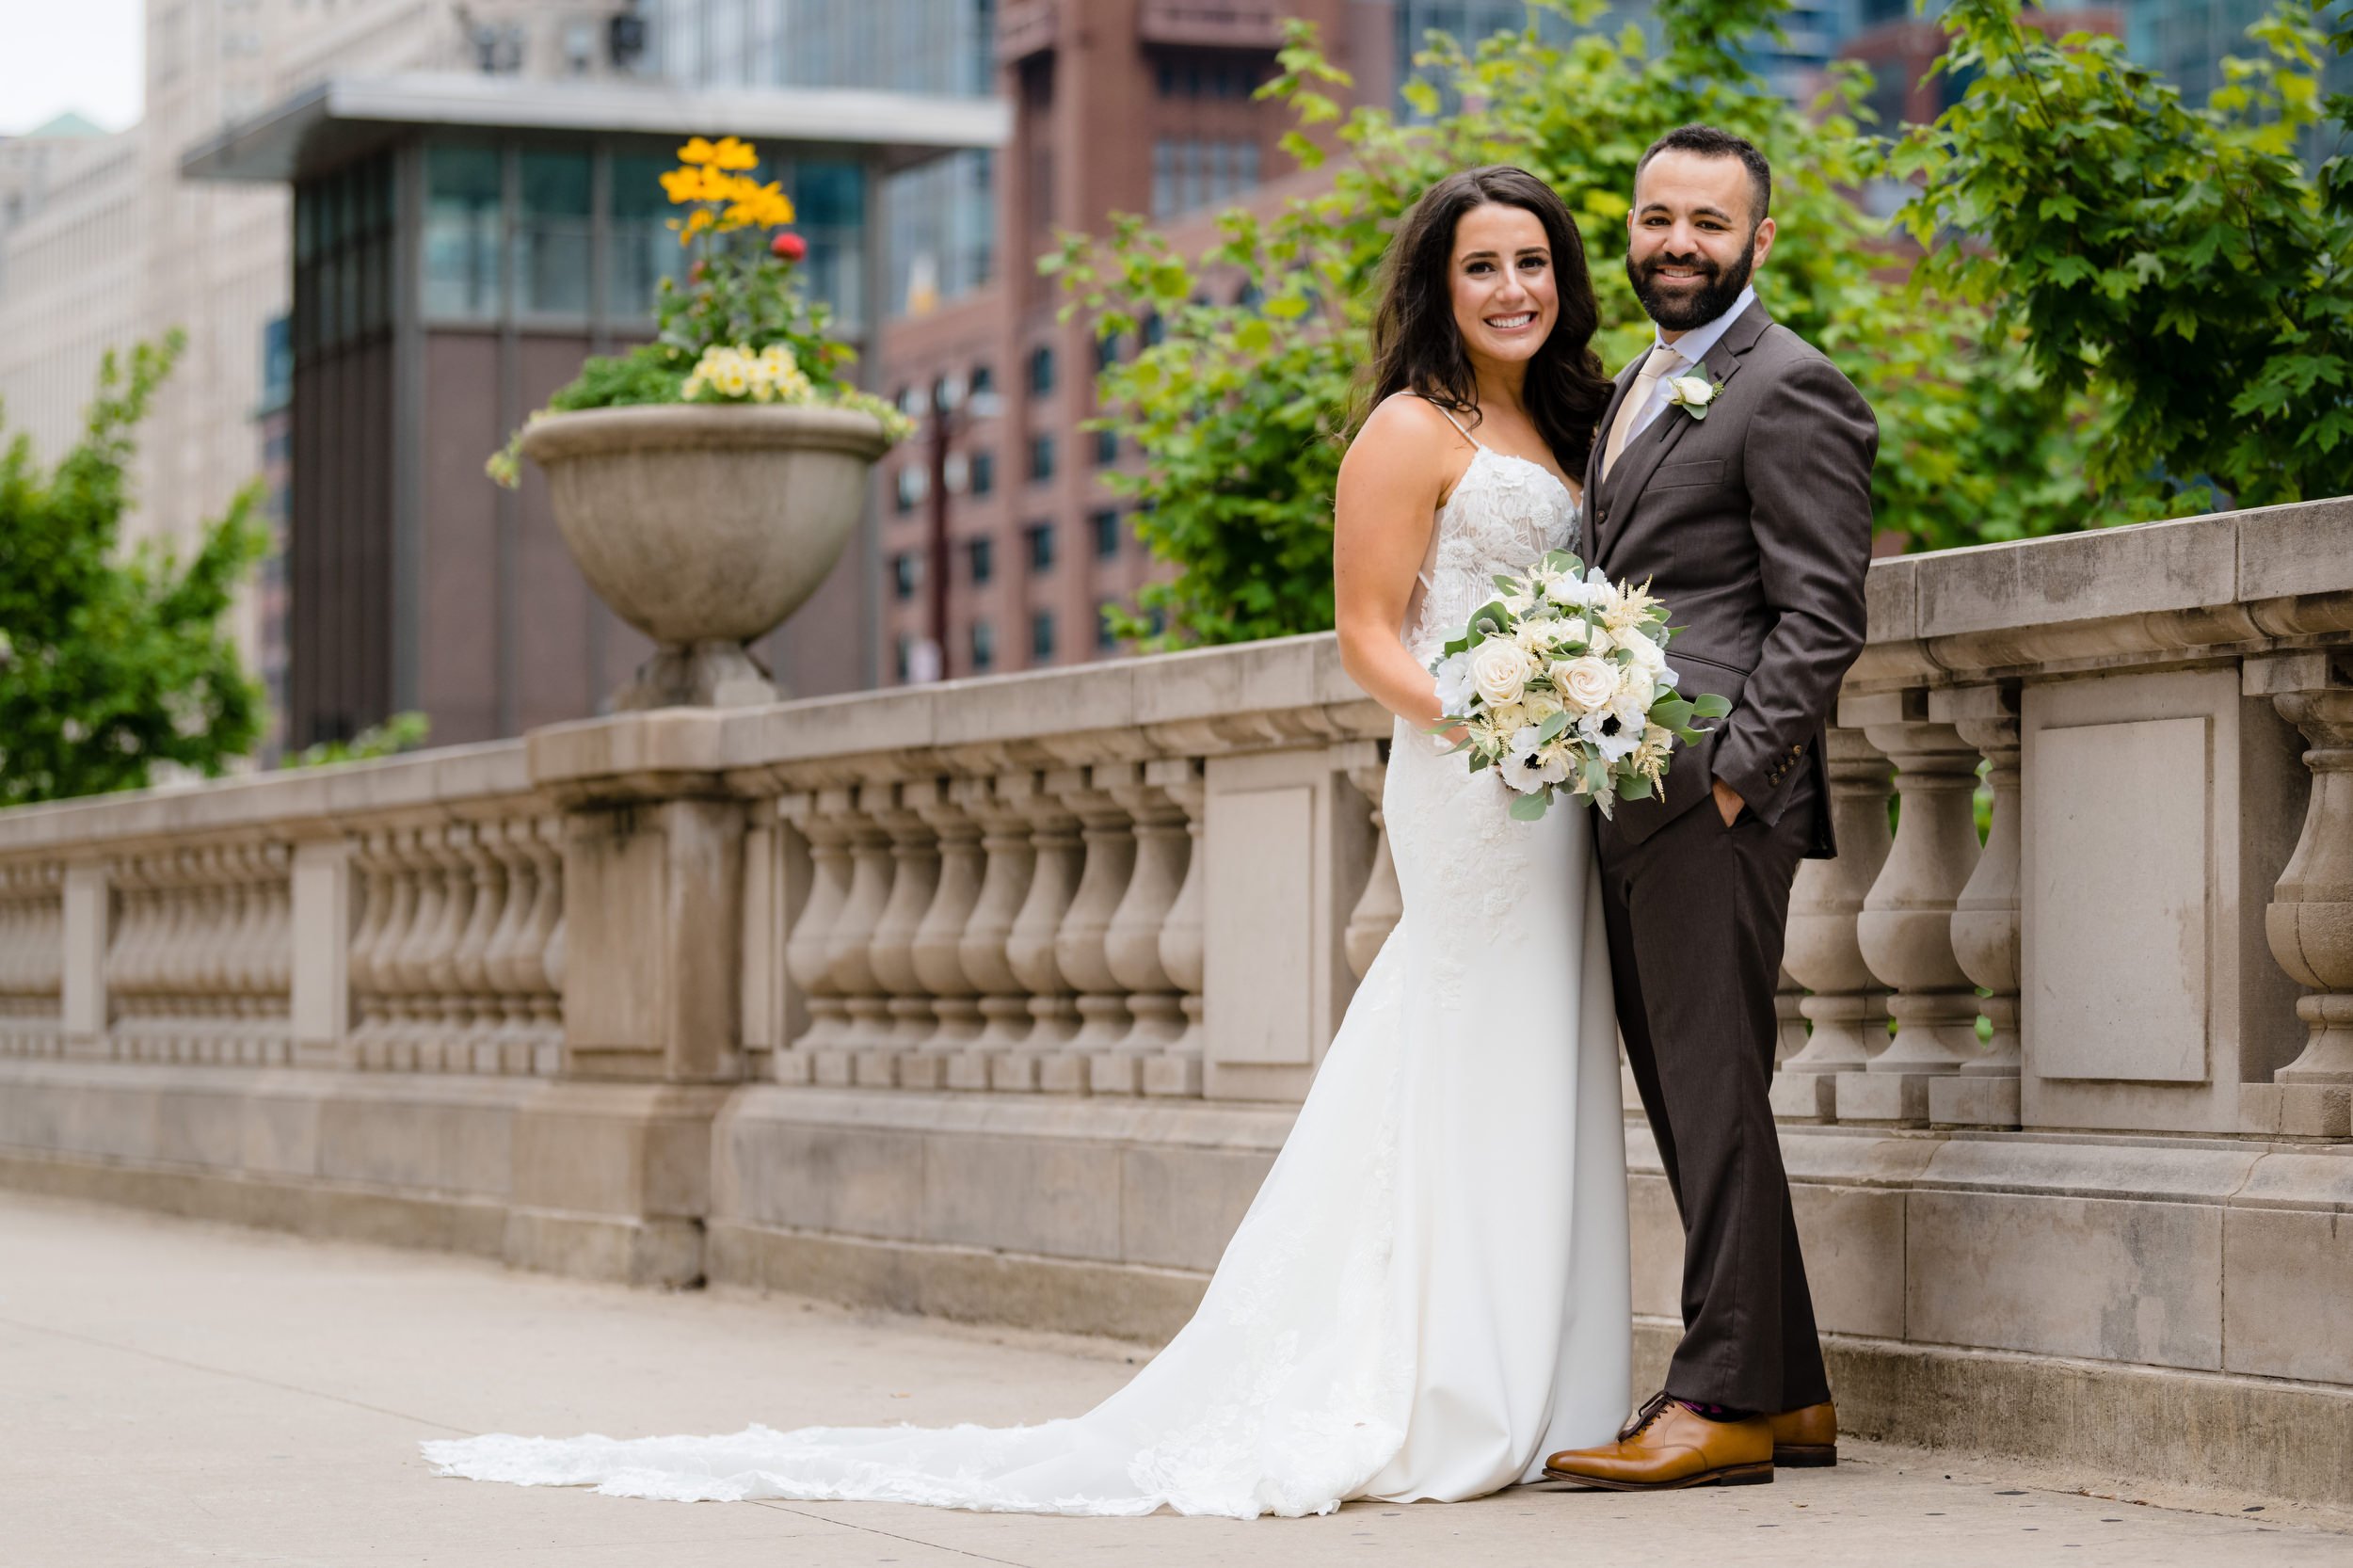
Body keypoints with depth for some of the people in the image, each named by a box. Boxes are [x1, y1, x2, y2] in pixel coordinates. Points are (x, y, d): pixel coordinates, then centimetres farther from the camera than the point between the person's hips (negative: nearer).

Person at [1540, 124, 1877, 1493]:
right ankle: (1791, 1394, 15)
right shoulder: (1641, 385, 21)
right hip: (1631, 803, 9)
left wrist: (1733, 772, -18)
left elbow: (1821, 619, -13)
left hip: (1716, 804, -9)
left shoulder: (1792, 391, -7)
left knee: (1716, 1096, -9)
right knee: (1688, 1105, 10)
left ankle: (1724, 1403, -6)